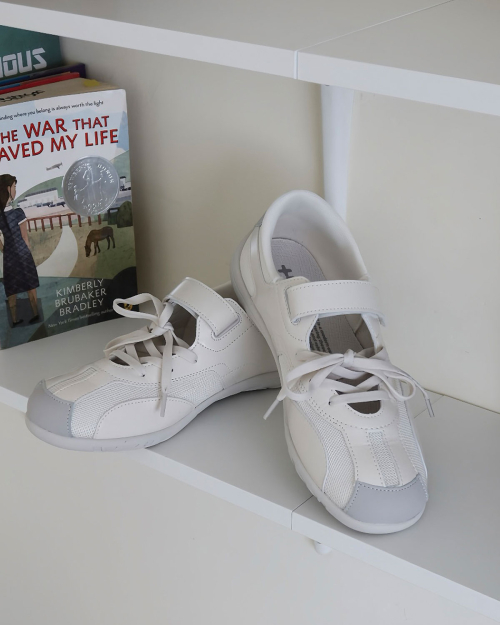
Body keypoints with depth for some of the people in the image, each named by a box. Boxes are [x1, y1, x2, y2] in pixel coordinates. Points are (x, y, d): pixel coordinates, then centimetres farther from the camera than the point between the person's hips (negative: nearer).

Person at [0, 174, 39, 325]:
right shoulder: (17, 212, -14)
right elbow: (24, 237, -6)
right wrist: (28, 253, 7)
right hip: (22, 252, -4)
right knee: (30, 285, 10)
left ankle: (15, 319, 14)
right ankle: (35, 314, 14)